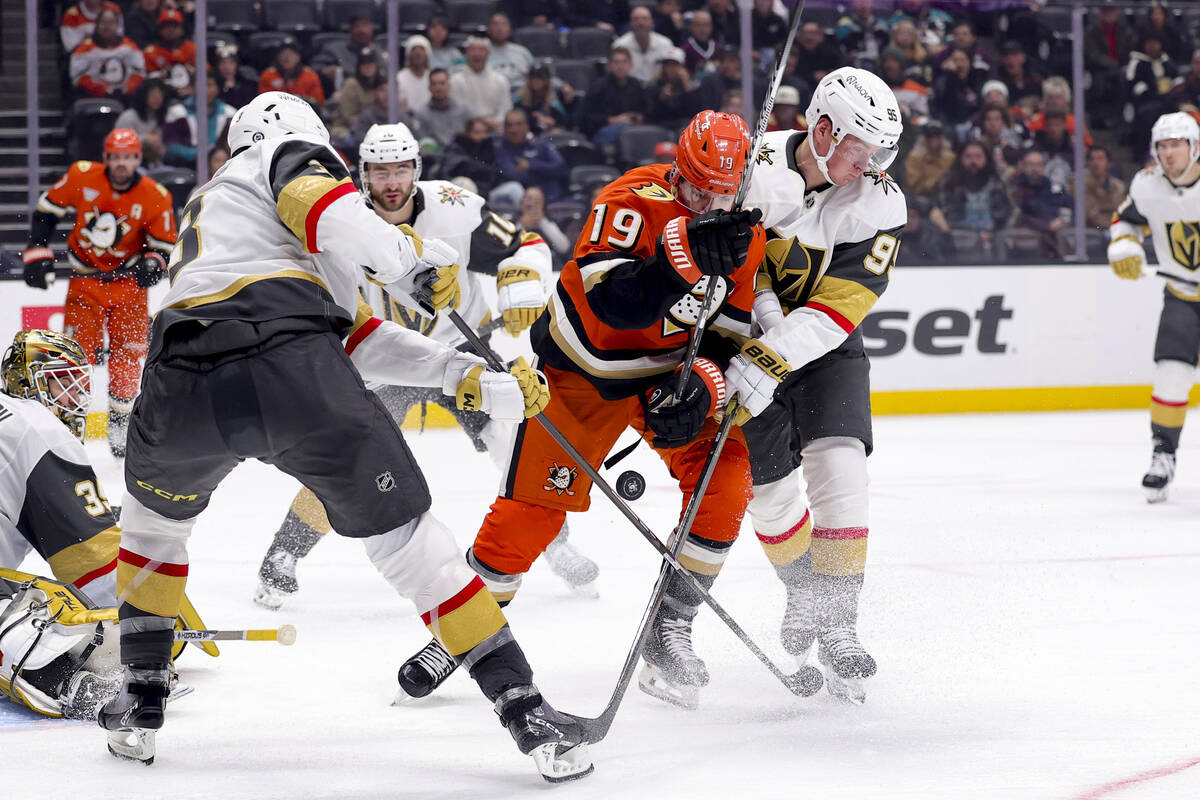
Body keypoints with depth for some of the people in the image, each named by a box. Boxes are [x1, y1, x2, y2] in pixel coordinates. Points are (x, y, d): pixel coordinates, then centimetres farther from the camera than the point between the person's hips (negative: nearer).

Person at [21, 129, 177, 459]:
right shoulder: (81, 177, -13)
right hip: (85, 279, -1)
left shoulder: (156, 197, -13)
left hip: (128, 282, 1)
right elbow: (46, 210, 0)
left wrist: (152, 264, -26)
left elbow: (165, 246, -5)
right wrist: (37, 255, -5)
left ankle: (119, 429, 15)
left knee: (127, 356, 1)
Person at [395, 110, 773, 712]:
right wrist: (684, 256, -52)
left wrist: (703, 382, -23)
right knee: (535, 500, -6)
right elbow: (614, 304, -40)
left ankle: (670, 629, -4)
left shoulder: (744, 233, -10)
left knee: (724, 475, -15)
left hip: (670, 367, 4)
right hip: (585, 364, -4)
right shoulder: (633, 201, -28)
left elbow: (729, 333, -5)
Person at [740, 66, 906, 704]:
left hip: (827, 348, 0)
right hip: (752, 339, 0)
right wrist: (765, 312, -29)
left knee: (838, 466, -20)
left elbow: (835, 308, -24)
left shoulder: (879, 204, -17)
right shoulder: (754, 166, -21)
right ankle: (805, 590, 32)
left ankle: (838, 624, -15)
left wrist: (774, 356, -36)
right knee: (767, 485, 3)